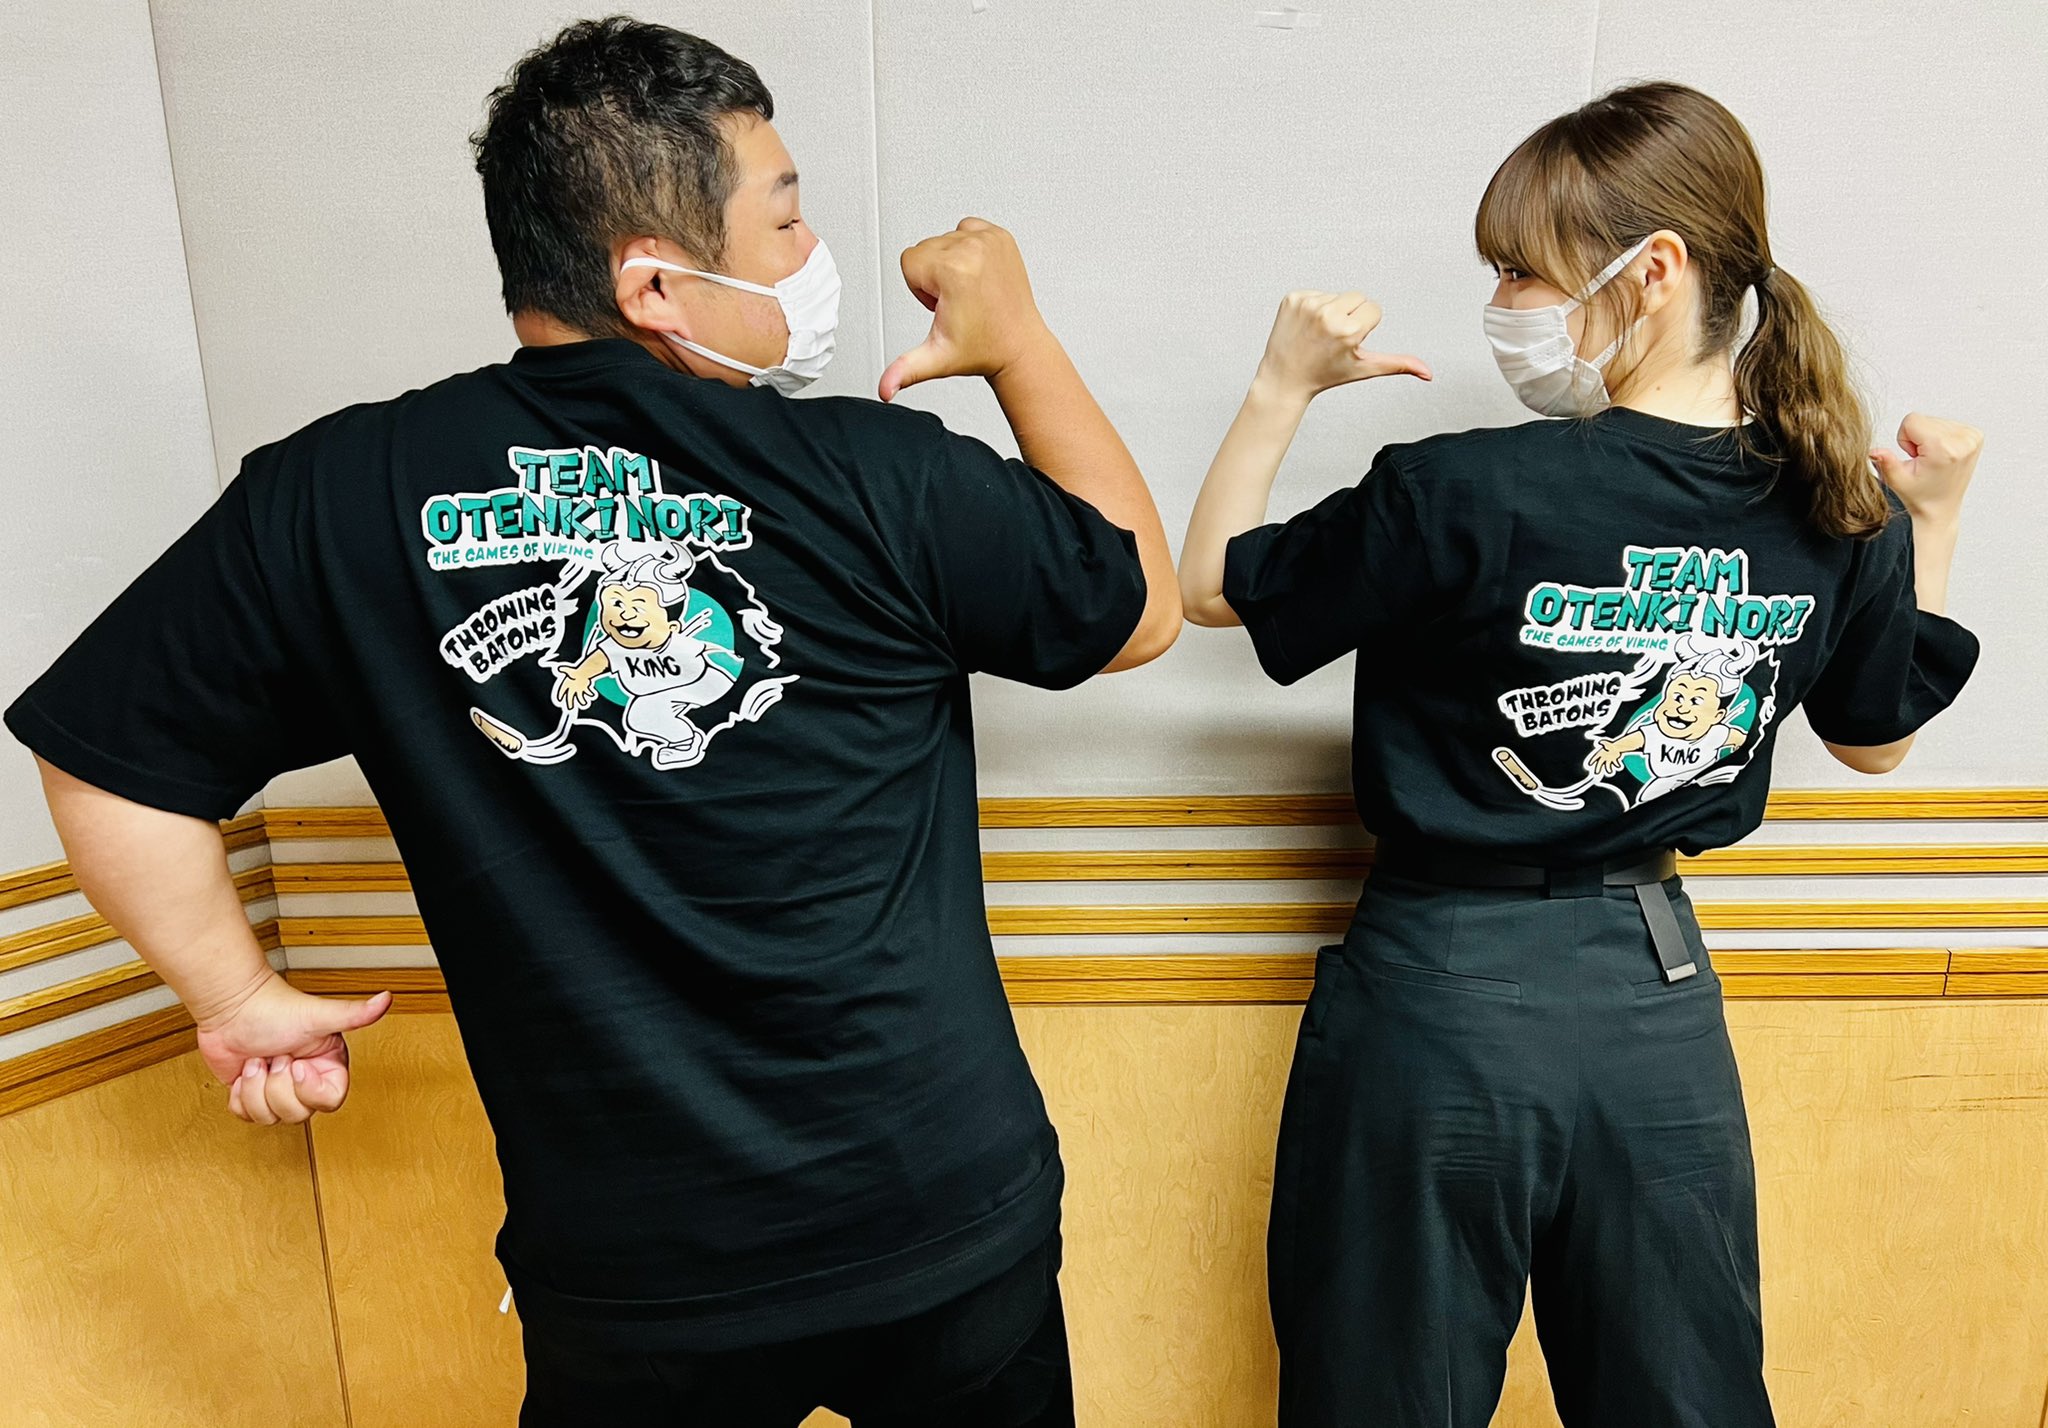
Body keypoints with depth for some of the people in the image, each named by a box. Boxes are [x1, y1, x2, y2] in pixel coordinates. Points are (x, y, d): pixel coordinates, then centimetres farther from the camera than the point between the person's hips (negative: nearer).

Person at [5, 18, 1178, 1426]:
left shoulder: (337, 500, -10)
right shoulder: (885, 480, -17)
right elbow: (1142, 602, 0)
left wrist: (244, 994, 12)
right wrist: (1020, 338, 7)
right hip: (951, 1214, 0)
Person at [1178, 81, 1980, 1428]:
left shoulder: (1459, 493, -21)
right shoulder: (1842, 514, -3)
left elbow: (1211, 584, -7)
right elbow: (1878, 738, 14)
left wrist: (1286, 383, -2)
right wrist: (1935, 520, 19)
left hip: (1442, 997, -5)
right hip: (1663, 995, 5)